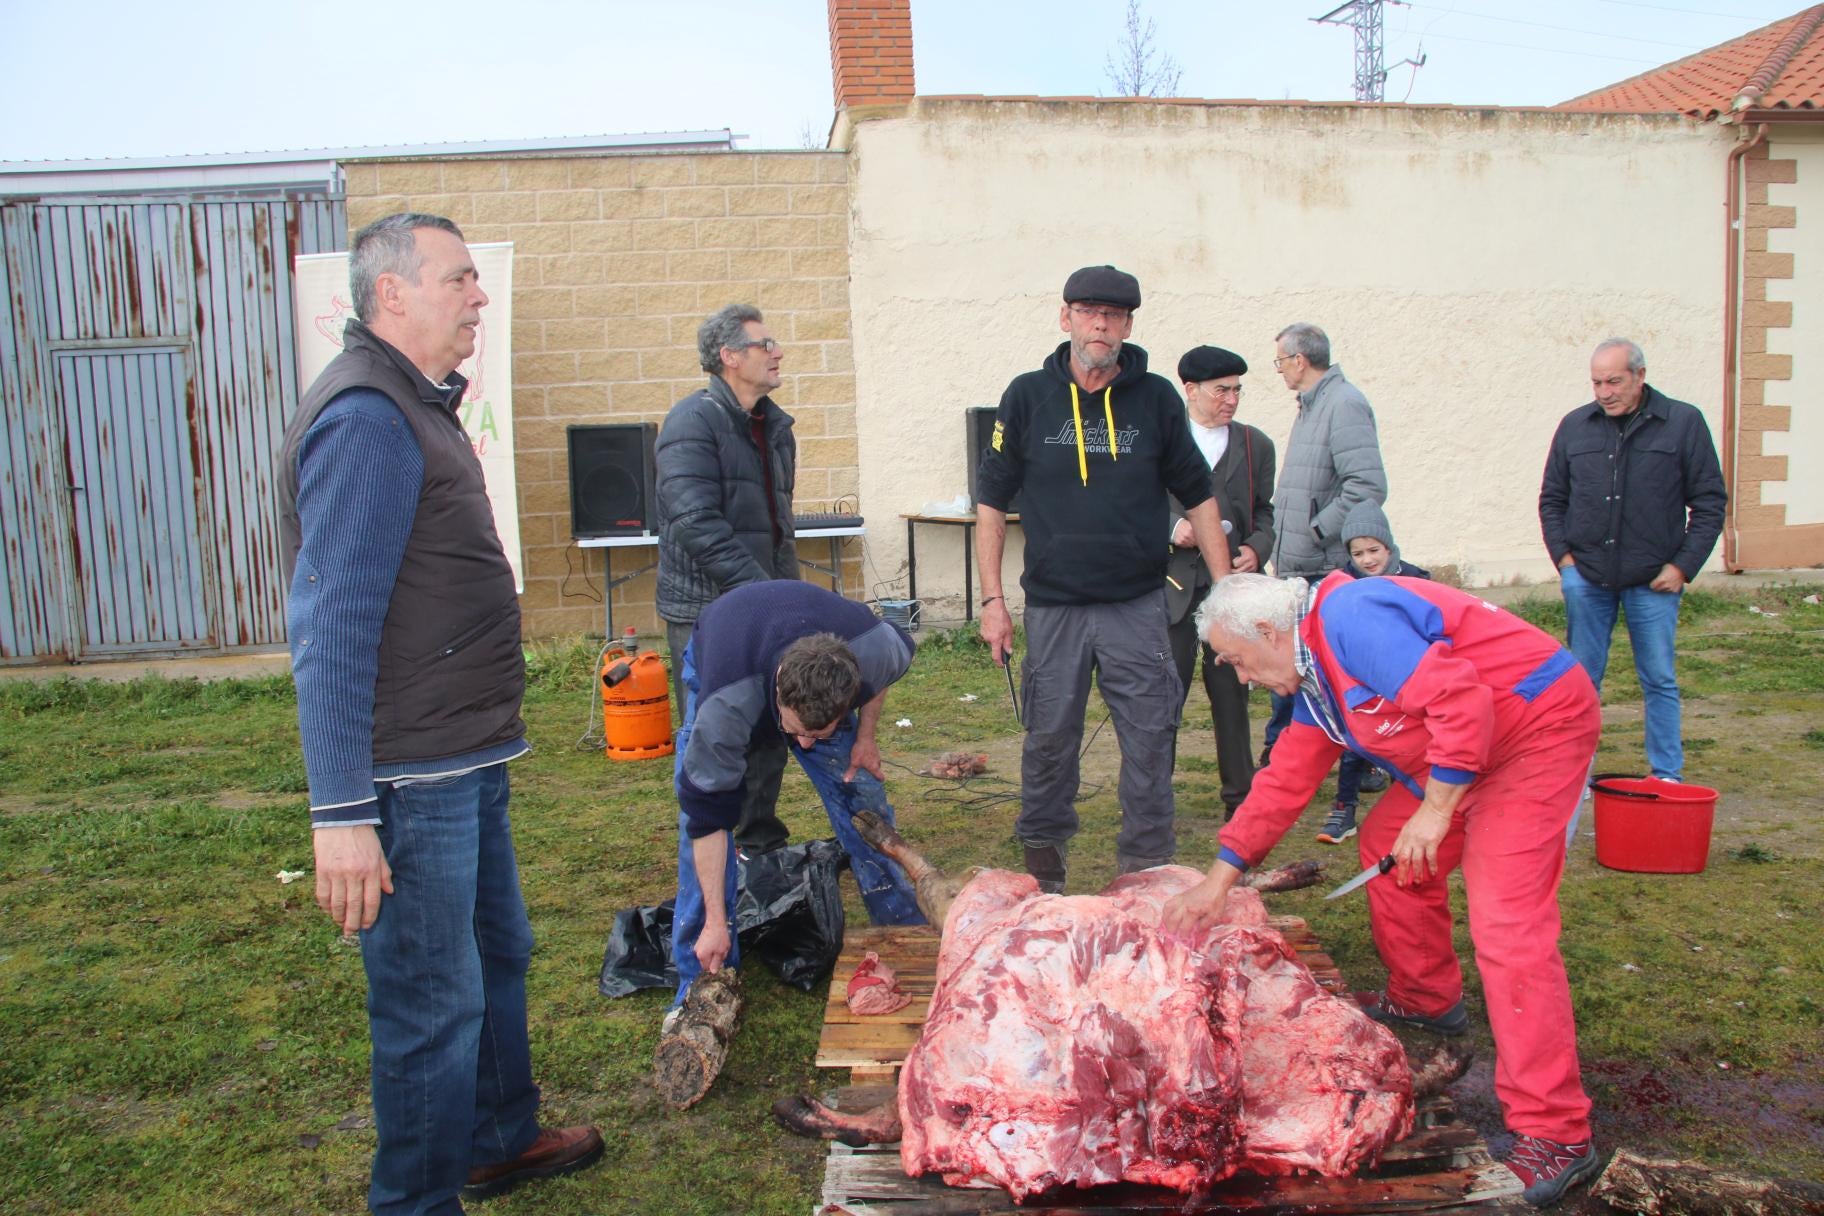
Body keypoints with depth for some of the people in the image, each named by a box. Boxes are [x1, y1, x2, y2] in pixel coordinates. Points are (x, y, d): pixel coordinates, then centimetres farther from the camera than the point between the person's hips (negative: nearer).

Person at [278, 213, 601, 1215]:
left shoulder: (413, 405, 13)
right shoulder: (366, 418, -19)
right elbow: (330, 628, -25)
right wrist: (340, 813, -26)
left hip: (464, 763, 11)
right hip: (410, 779, -11)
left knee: (499, 956, 23)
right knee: (433, 1000, 2)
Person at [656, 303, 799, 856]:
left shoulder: (773, 424, 13)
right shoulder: (694, 421, -13)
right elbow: (698, 524, -23)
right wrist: (759, 590, -24)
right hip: (707, 609, -8)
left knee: (768, 737, 14)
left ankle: (761, 844, 28)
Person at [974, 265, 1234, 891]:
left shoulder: (1156, 397, 2)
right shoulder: (1028, 396, 1)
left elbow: (1198, 496, 9)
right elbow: (991, 500, 4)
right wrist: (992, 598, -2)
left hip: (1137, 605, 0)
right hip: (1053, 606, 0)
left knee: (1149, 742, 1)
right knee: (1049, 740, 9)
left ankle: (1148, 869, 15)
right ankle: (1042, 862, 28)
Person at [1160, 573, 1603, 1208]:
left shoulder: (1350, 620, -22)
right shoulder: (1314, 673, 10)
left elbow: (1461, 700, -30)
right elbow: (1284, 781, 12)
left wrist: (1435, 810, -21)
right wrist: (1218, 880, 11)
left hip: (1540, 728, -10)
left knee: (1507, 925, -15)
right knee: (1384, 843, 17)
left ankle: (1555, 1134, -8)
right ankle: (1424, 999, 35)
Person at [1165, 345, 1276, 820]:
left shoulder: (1255, 445, 11)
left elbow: (1264, 513, 16)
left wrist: (1256, 549, -4)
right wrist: (1171, 528, -14)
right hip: (1173, 586, -2)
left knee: (1232, 693, 8)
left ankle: (1240, 795, 20)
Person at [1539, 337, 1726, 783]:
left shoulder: (1684, 423, -2)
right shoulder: (1575, 426, 5)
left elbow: (1710, 502, 1)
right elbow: (1551, 499, 13)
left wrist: (1683, 566, -6)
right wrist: (1563, 555, 2)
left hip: (1654, 580, -2)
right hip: (1586, 578, 2)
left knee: (1660, 681, 4)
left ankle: (1667, 776, 14)